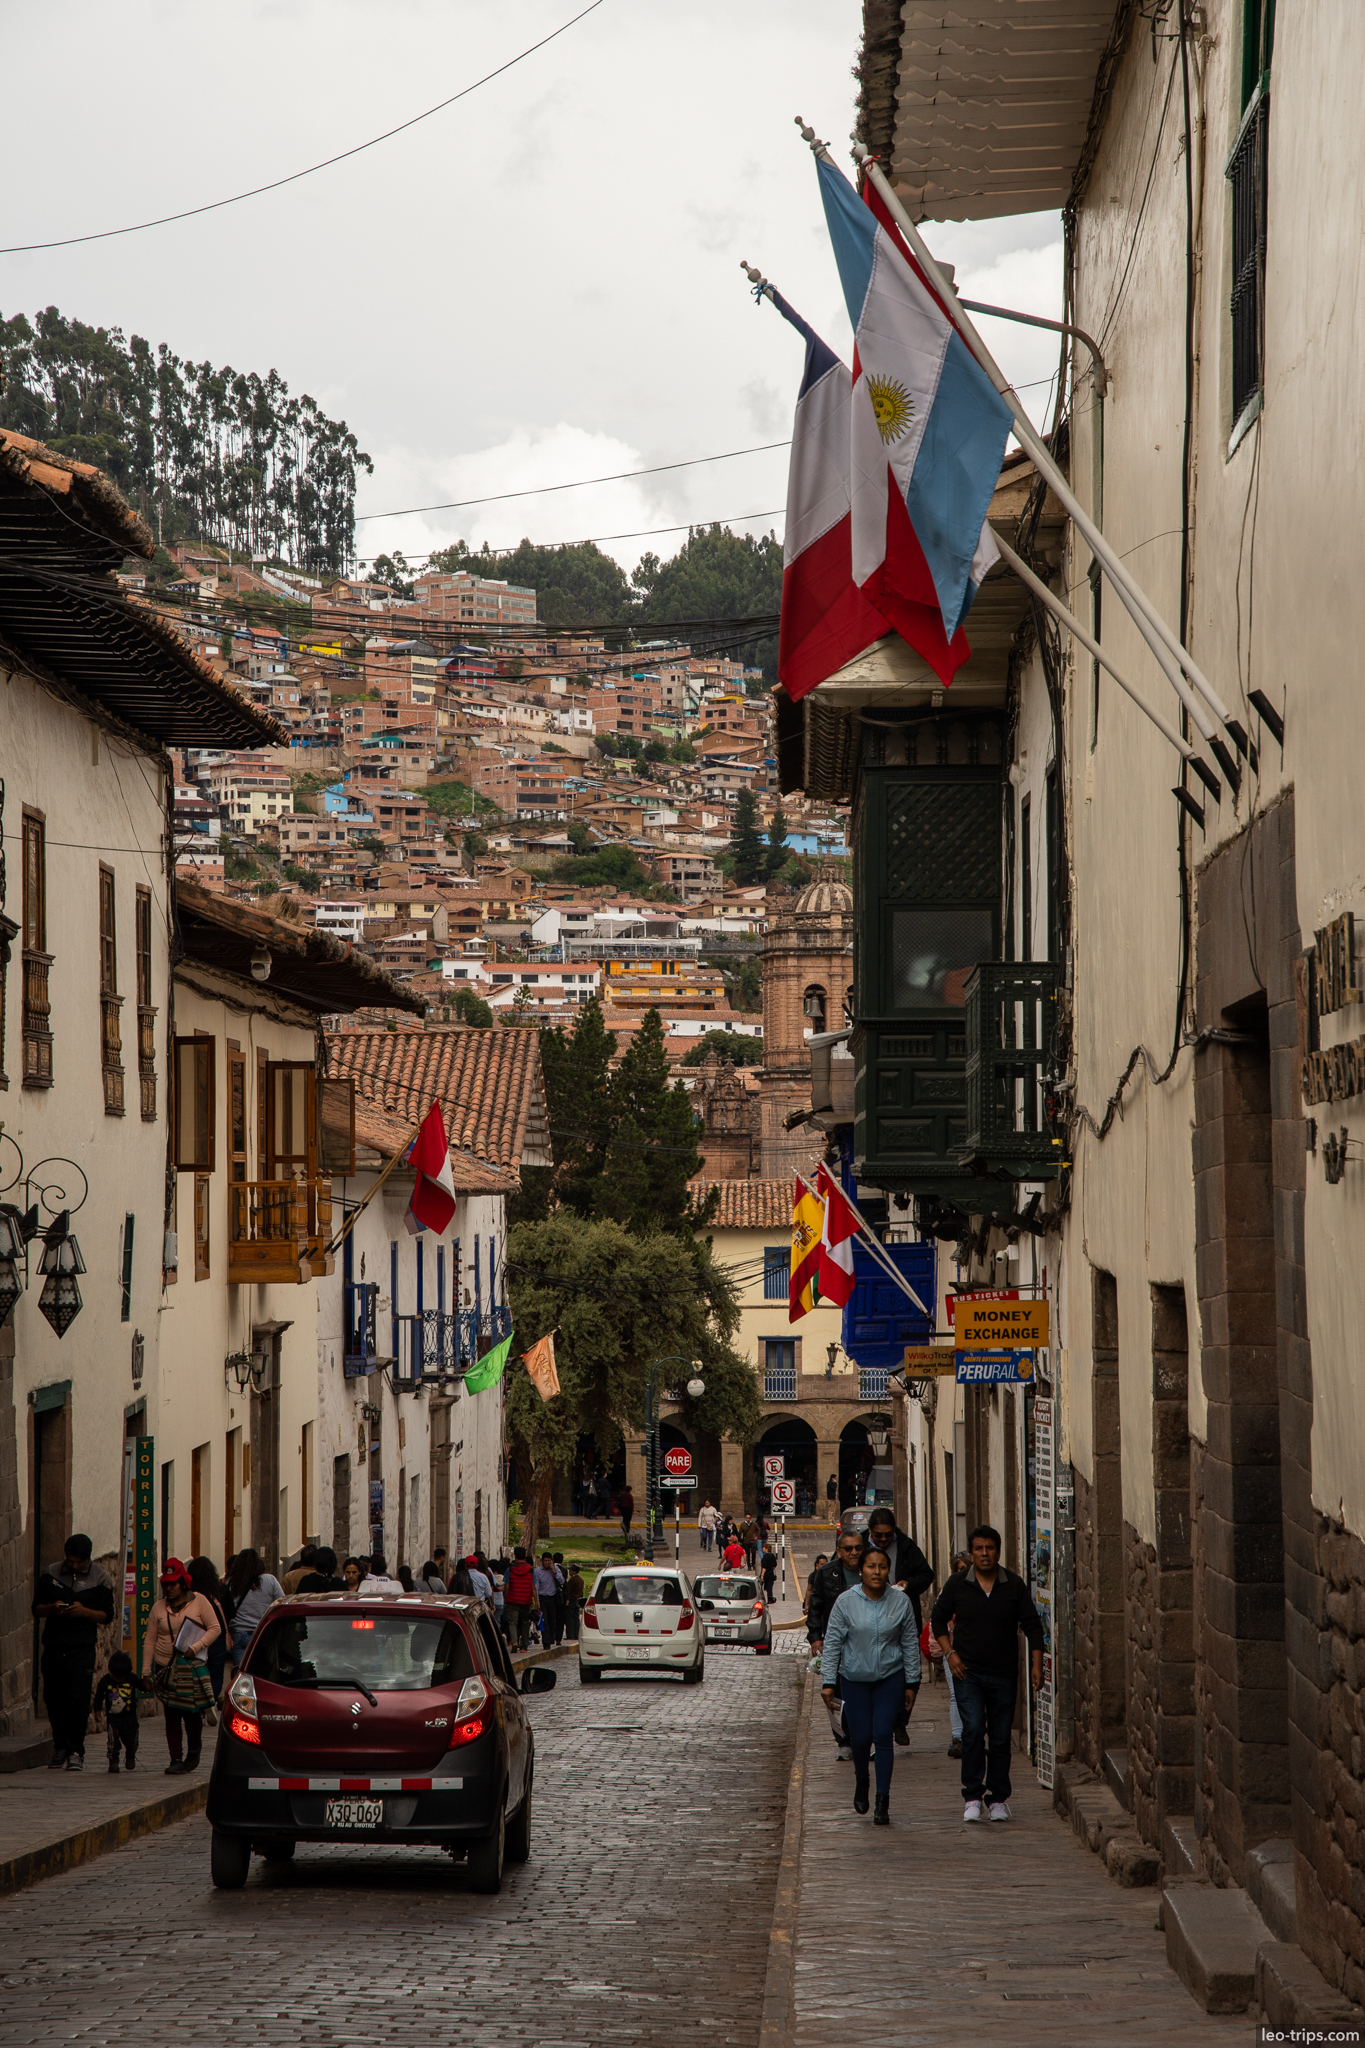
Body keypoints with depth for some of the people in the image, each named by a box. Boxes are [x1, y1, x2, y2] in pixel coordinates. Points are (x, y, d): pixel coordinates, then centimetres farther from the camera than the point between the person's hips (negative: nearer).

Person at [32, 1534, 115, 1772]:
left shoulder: (100, 1579, 1)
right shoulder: (51, 1574, 7)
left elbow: (107, 1616, 1)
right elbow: (37, 1608, 10)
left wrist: (84, 1611, -17)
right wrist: (52, 1608, -12)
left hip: (82, 1648, -3)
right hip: (54, 1646, 3)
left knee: (78, 1698, -13)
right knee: (53, 1699, 6)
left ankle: (76, 1752, -8)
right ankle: (60, 1747, 21)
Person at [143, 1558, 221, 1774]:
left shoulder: (199, 1601, 1)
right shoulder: (159, 1608, 7)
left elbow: (214, 1628, -1)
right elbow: (150, 1641, 9)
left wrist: (195, 1647, -14)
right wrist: (146, 1671, 4)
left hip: (193, 1666, -2)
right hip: (166, 1667, 2)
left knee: (192, 1712, 2)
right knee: (172, 1715, -3)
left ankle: (193, 1753, 23)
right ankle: (176, 1760, -3)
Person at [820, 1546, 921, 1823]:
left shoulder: (900, 1602, -2)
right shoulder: (846, 1602, -5)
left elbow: (910, 1644, 5)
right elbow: (832, 1643, -2)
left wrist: (911, 1683, 5)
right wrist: (828, 1681, -6)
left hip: (890, 1677, 0)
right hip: (855, 1678, 0)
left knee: (883, 1735, -9)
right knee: (861, 1736, 0)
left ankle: (882, 1802, -7)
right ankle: (861, 1782, 32)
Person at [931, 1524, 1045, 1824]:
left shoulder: (1014, 1586, 1)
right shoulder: (957, 1585, 1)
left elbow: (1032, 1626, 5)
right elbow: (938, 1618, 13)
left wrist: (1036, 1663, -3)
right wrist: (949, 1653, 2)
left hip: (1003, 1675, 1)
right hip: (968, 1672, -1)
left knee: (1000, 1737, 4)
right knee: (973, 1730, -14)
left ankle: (998, 1798, 13)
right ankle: (972, 1796, -7)